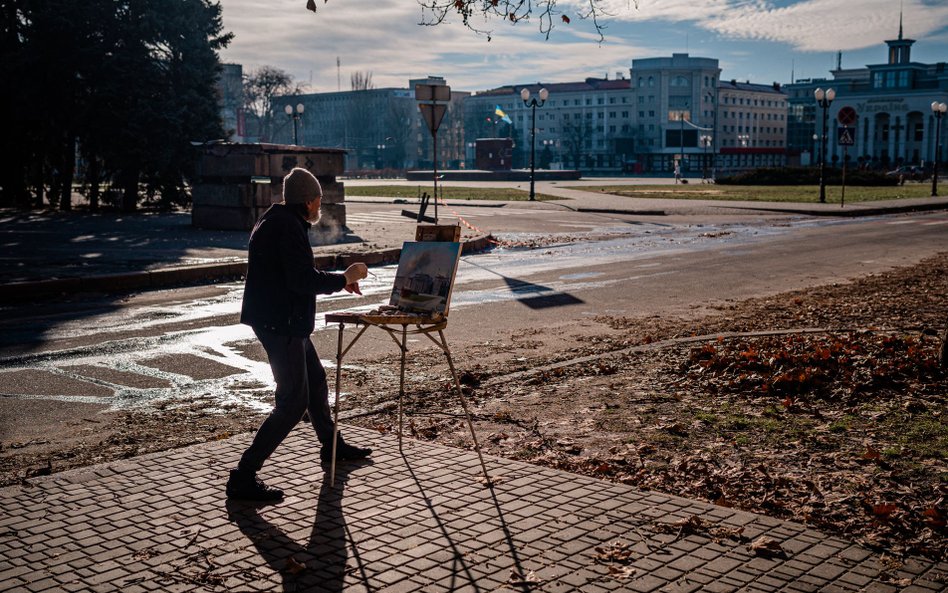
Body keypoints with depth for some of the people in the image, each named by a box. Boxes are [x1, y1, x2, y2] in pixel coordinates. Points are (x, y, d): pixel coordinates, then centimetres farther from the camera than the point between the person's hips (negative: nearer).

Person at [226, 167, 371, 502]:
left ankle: (332, 446, 44)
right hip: (282, 326, -11)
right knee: (292, 403, -8)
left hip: (286, 323, 11)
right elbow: (303, 281, -25)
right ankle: (243, 477, -7)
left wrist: (338, 281, 20)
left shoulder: (273, 221, 15)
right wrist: (344, 278, -11)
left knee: (315, 381, 25)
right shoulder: (288, 227, -18)